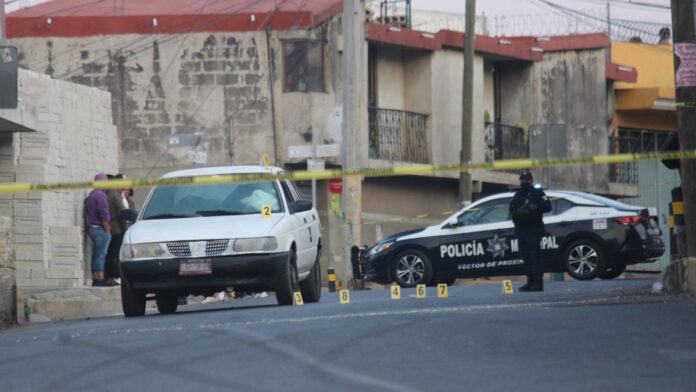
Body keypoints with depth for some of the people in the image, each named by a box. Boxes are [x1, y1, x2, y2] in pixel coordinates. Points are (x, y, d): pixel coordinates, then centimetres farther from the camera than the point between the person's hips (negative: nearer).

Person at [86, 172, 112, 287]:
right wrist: (107, 230, -15)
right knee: (101, 254, -9)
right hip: (101, 229, -9)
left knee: (96, 255, 9)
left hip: (92, 228, 9)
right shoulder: (101, 195, -14)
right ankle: (100, 279, -11)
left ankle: (95, 279, 8)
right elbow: (104, 214, -19)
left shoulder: (91, 195, 15)